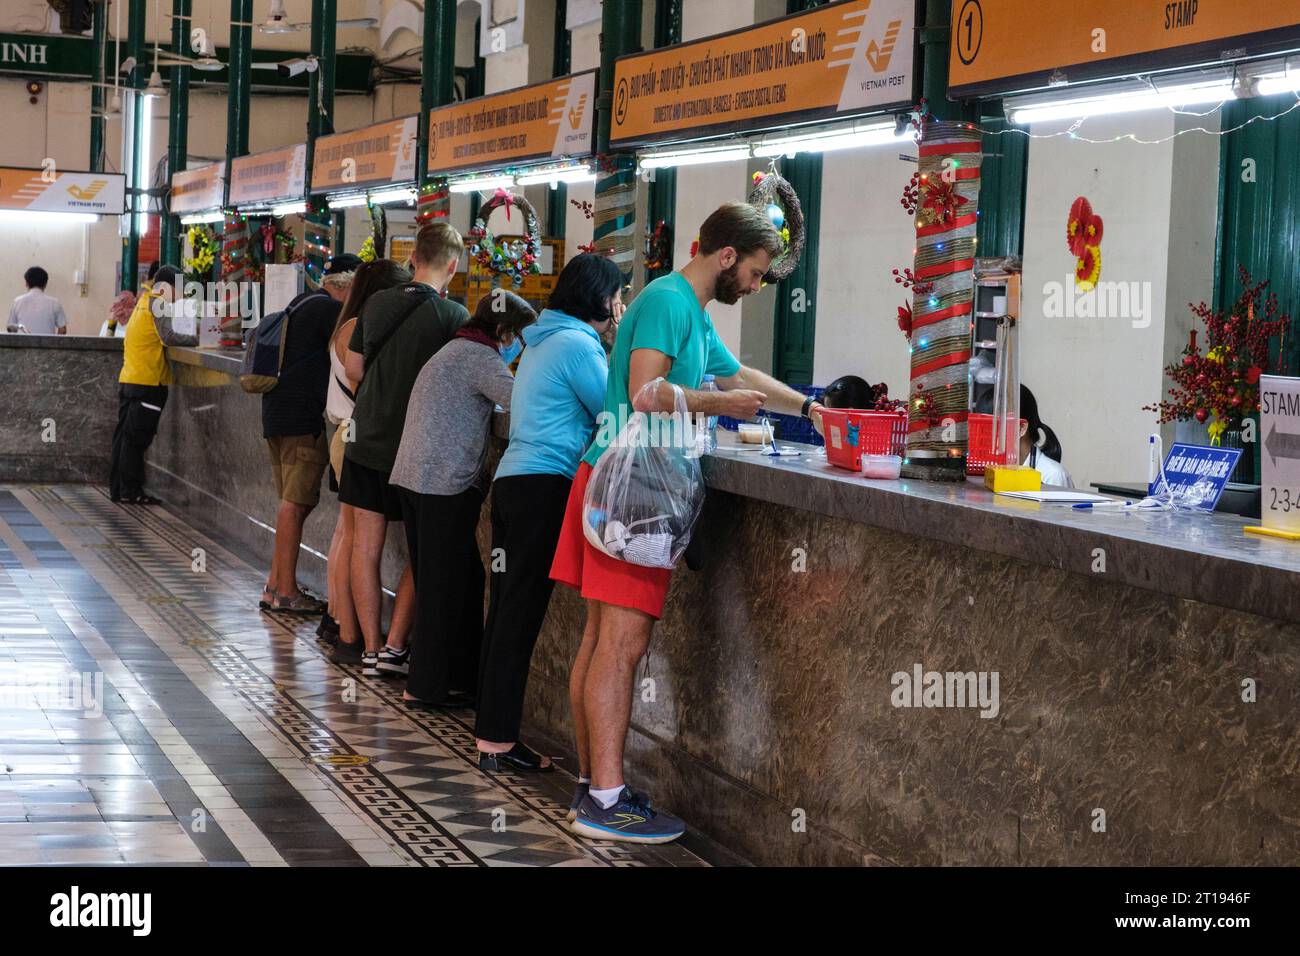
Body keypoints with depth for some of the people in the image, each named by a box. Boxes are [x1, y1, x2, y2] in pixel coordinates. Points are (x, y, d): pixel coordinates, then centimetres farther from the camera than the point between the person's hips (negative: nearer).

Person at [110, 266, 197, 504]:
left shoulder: (144, 301, 18)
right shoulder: (158, 304, -9)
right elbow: (167, 337, -20)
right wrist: (195, 340, -12)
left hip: (127, 380, 9)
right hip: (147, 382, -9)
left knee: (124, 436, 11)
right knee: (136, 439, -6)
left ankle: (117, 489, 15)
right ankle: (131, 491, -3)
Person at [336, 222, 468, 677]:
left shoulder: (377, 303, 2)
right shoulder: (453, 315, -13)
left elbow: (353, 368, 11)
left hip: (367, 439, 4)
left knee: (366, 545, 8)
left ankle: (370, 648, 9)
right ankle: (395, 646, 3)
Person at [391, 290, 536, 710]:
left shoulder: (453, 351, 22)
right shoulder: (479, 357, -10)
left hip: (412, 476, 10)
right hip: (446, 482, -10)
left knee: (436, 581, 14)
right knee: (447, 585, -3)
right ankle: (428, 686, 0)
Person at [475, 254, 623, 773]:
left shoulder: (542, 341, 20)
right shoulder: (576, 343, -9)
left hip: (511, 482, 9)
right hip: (543, 488, -9)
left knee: (505, 613, 9)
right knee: (520, 617, -7)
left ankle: (492, 737, 12)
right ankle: (498, 743, -4)